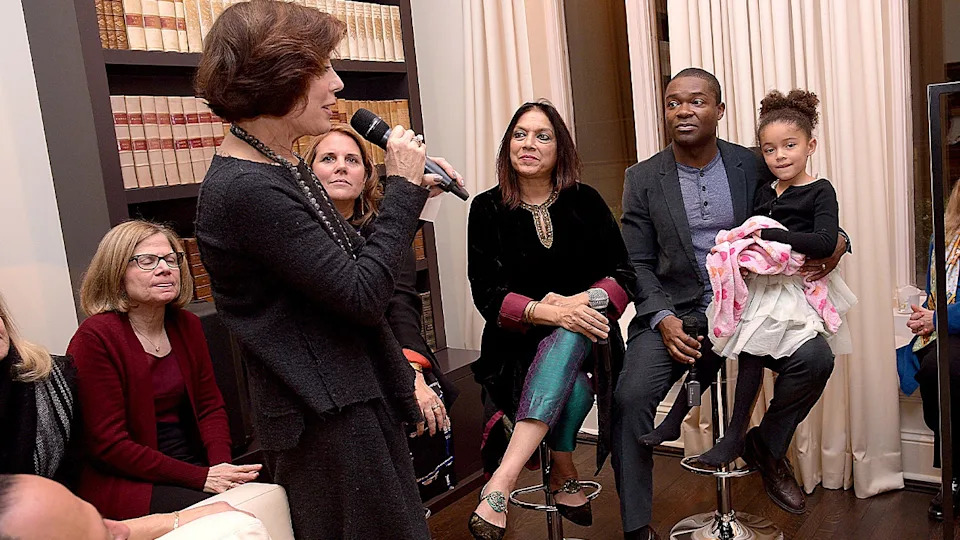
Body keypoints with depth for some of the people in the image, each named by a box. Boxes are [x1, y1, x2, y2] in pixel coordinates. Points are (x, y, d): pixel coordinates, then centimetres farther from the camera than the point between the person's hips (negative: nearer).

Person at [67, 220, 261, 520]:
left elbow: (210, 405, 10)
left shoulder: (187, 325, 9)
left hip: (193, 461, 6)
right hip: (122, 481, -6)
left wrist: (220, 466, -11)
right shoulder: (95, 338, -12)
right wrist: (200, 478, -19)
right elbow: (108, 444, -14)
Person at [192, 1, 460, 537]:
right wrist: (402, 187, -14)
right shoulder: (245, 190, -22)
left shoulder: (282, 166, 8)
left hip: (359, 398, 10)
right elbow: (362, 296, -23)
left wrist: (410, 192, 5)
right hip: (327, 418, -9)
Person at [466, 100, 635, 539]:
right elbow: (487, 294, -9)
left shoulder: (585, 202, 4)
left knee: (566, 341, -35)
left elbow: (622, 274, 1)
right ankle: (564, 479, -6)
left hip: (582, 333, 1)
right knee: (572, 389, -32)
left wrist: (583, 300, -19)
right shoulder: (487, 209, 0)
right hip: (519, 341, -1)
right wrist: (549, 312, -25)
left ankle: (501, 482, -40)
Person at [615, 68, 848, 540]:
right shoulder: (642, 179, -1)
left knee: (815, 359, -21)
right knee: (629, 396, -22)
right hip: (673, 310, -1)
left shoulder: (753, 167, 2)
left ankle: (766, 448, 11)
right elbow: (636, 264, -1)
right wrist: (663, 319, -17)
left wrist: (836, 241, -11)